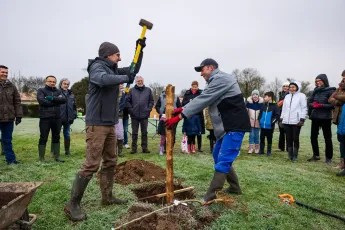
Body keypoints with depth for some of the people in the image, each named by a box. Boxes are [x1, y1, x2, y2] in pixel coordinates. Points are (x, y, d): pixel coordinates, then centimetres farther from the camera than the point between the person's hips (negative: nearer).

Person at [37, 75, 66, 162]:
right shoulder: (41, 90, 3)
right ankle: (41, 158, 11)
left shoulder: (58, 91, 13)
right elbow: (42, 101, -15)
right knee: (43, 138, 2)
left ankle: (57, 157, 20)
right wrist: (56, 102, -8)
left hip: (57, 118, 4)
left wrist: (52, 98, -18)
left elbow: (63, 99, -5)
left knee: (56, 138, 11)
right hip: (45, 118, -4)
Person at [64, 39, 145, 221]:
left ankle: (107, 197, 25)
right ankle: (73, 204, 3)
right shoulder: (97, 66, -9)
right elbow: (103, 79, -32)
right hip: (97, 123, -9)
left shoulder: (113, 70, 16)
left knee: (110, 162, 13)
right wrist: (126, 78, -18)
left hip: (110, 124, 9)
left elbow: (133, 70, 24)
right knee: (91, 164, -9)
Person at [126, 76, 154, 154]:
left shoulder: (148, 90, 6)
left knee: (144, 132, 7)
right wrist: (131, 110, -6)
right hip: (134, 116, 0)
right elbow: (127, 101, 2)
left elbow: (151, 101, 7)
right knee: (134, 132, 7)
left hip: (144, 115, 1)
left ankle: (145, 148, 15)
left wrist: (148, 109, -4)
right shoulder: (132, 90, 3)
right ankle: (134, 148, 15)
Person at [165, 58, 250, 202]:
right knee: (219, 156, 17)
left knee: (223, 160, -10)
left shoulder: (220, 78, -13)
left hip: (235, 126, -11)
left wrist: (180, 116, -17)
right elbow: (202, 99, 14)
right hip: (227, 126, 11)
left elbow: (202, 100, -19)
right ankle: (234, 187, 29)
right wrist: (183, 109, 1)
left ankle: (210, 197, -6)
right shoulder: (216, 81, 20)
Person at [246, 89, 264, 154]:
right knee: (251, 135, -1)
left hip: (258, 121, 0)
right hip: (251, 121, 0)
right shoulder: (249, 101, -3)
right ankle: (251, 148, 5)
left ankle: (257, 148, 17)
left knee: (257, 135, 5)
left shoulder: (261, 101, -2)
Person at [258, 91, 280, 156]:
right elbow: (260, 114, 16)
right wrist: (260, 120, 5)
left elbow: (277, 115, -8)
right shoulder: (263, 105, 8)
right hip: (262, 126, 4)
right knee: (261, 138, 9)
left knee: (269, 139, 7)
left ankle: (269, 151, 18)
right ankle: (261, 150, 20)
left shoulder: (274, 106, -7)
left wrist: (272, 122, -13)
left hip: (270, 127, -4)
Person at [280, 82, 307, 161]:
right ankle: (290, 155, 13)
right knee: (289, 139, 6)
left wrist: (302, 119, -12)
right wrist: (281, 119, 13)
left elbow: (304, 108, -4)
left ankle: (295, 156, 7)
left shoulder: (301, 96, 1)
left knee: (295, 138, -1)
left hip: (296, 121, -5)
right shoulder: (287, 96, 17)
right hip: (286, 121, 5)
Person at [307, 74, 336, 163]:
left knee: (327, 138, 4)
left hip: (325, 118, -5)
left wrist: (321, 105, -19)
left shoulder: (330, 91, -7)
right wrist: (313, 104, -10)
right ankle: (316, 155, 24)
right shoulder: (315, 91, 9)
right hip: (315, 117, 5)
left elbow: (333, 105, -12)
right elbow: (309, 102, 11)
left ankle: (329, 158, 15)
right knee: (313, 137, 9)